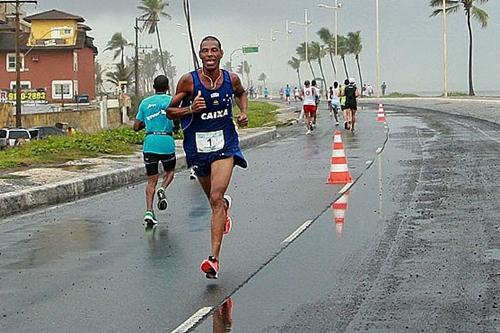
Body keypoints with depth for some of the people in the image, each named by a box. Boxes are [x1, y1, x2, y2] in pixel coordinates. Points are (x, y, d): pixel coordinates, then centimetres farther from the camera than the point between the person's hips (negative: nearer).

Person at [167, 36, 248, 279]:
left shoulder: (231, 79, -3)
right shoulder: (188, 81, -10)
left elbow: (241, 94, 21)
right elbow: (170, 111, -3)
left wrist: (243, 113, 3)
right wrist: (190, 109, -22)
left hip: (225, 143, -1)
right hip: (198, 145, 1)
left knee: (216, 198, -17)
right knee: (213, 198, 18)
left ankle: (214, 258, -20)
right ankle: (225, 205, 59)